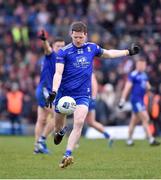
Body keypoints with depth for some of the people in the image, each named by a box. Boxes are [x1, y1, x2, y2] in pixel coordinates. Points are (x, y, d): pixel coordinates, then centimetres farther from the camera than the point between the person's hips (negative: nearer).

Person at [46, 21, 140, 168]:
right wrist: (54, 91, -28)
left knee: (79, 123, -21)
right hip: (64, 93, -1)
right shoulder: (64, 51, -6)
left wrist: (128, 52, 30)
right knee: (58, 125, 12)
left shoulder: (92, 48, 6)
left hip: (83, 95, 1)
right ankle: (59, 132, 51)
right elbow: (58, 73, -13)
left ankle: (67, 155, -26)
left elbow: (108, 53, 26)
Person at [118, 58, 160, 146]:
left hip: (141, 99, 8)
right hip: (136, 99, -8)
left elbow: (148, 86, 19)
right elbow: (127, 88, -13)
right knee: (145, 119, -13)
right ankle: (151, 140, -14)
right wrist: (122, 100, -16)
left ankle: (129, 140, 23)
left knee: (134, 121, 15)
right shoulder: (133, 75, -11)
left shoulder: (144, 75, 14)